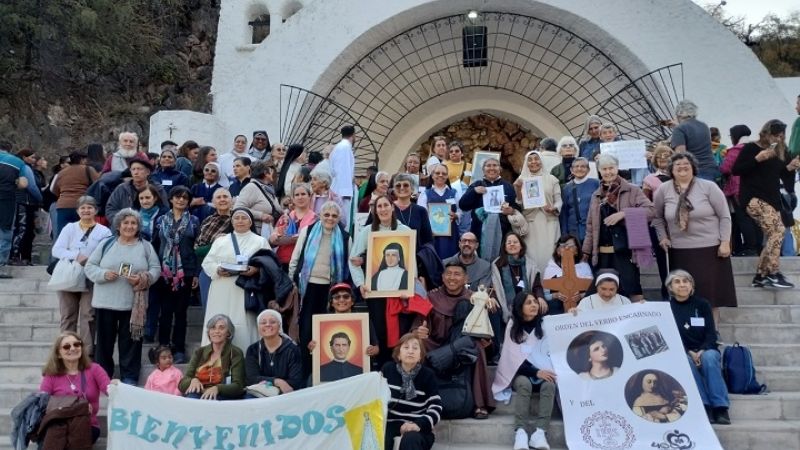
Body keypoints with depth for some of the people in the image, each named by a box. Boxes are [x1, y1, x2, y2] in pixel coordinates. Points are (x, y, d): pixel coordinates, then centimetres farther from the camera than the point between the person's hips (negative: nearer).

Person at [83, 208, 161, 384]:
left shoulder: (145, 246, 5)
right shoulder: (106, 244, 5)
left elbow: (156, 269, 2)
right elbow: (89, 266, 4)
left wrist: (143, 279, -17)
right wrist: (103, 274, -15)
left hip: (133, 304, -1)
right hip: (105, 302, 1)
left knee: (130, 342, 4)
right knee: (104, 341, 9)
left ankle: (130, 378, 13)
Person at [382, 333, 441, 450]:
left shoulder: (428, 375, 2)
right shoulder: (387, 369, 9)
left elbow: (436, 408, -5)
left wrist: (419, 425, -23)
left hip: (417, 428, -1)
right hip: (390, 424, 1)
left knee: (410, 439, -37)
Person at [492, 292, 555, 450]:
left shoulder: (543, 324, 5)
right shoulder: (513, 326, 0)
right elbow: (514, 356, -9)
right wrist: (535, 372, -21)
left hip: (542, 371, 2)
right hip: (520, 372, -2)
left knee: (549, 384, -30)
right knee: (524, 384, -34)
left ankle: (540, 432, -39)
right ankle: (520, 432, -41)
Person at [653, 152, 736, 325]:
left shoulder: (708, 187, -2)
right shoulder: (663, 190, 3)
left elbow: (724, 216, -1)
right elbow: (657, 216, 17)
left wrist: (725, 242, -7)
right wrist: (662, 237, 7)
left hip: (710, 248, -2)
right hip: (679, 251, 2)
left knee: (711, 291, 0)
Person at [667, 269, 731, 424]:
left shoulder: (702, 304, 6)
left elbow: (711, 334, 0)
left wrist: (702, 351, -19)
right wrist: (689, 352, -19)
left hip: (705, 350, 1)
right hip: (682, 353, -1)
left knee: (709, 357, -32)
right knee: (684, 360, -33)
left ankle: (720, 407, -33)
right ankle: (704, 407, -36)